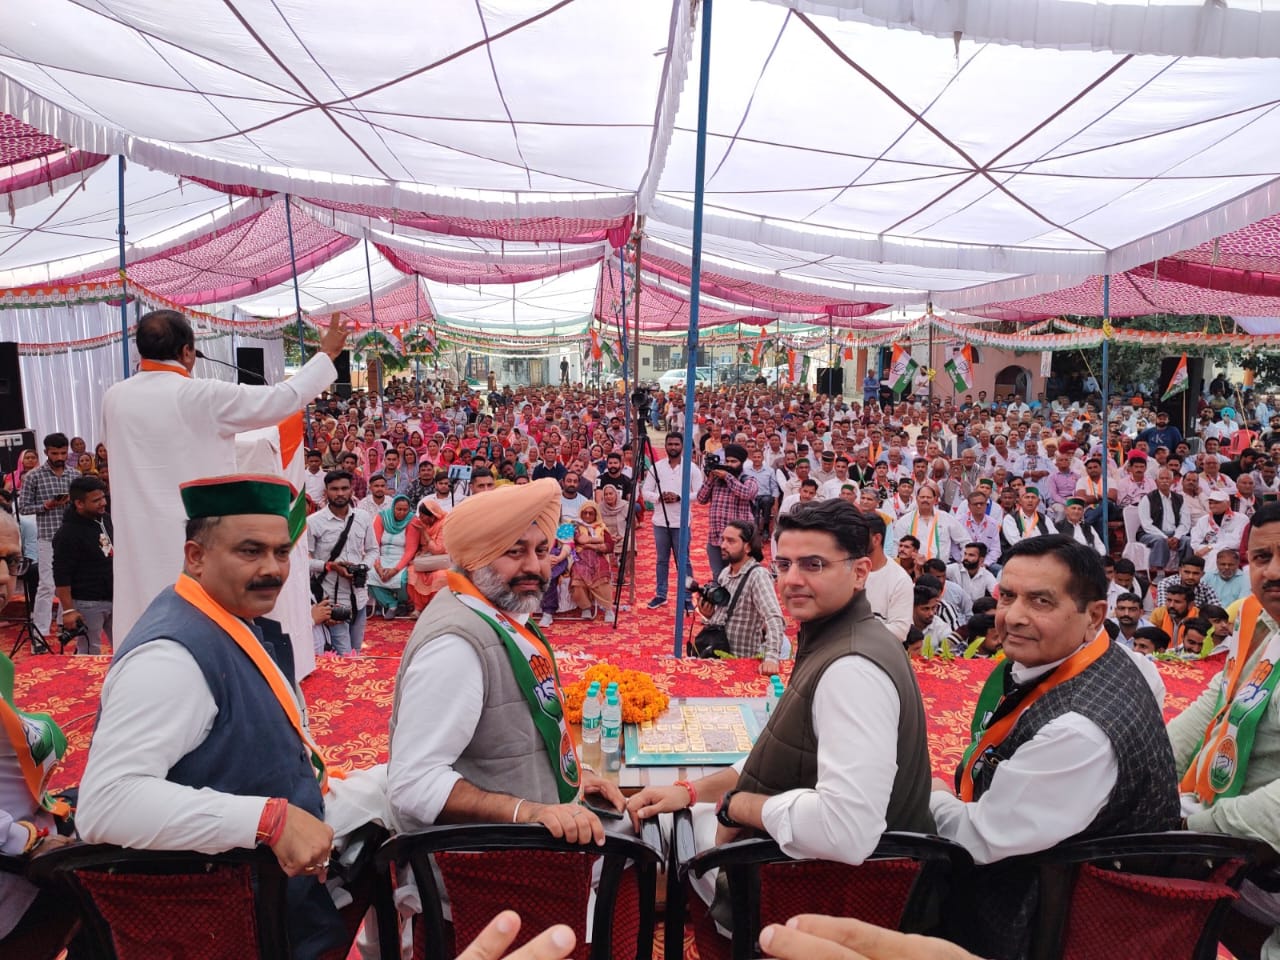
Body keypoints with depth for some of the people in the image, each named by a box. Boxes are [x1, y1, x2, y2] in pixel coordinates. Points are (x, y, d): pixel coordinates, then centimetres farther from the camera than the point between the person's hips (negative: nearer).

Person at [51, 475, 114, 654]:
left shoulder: (106, 519, 7)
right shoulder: (68, 534, -17)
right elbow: (61, 576, -17)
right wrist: (68, 610, -19)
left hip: (114, 597, 7)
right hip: (87, 604, -7)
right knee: (89, 653, 0)